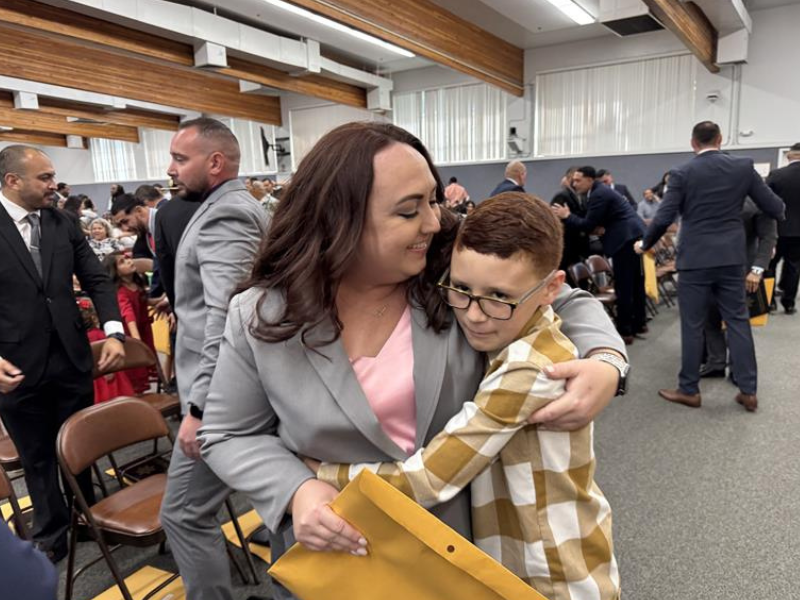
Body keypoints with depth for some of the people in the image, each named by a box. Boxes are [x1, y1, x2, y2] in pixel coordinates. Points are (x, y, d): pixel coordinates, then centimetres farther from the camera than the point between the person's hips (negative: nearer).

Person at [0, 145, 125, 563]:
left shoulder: (64, 224, 3)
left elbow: (96, 280, 3)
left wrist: (113, 331, -11)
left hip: (72, 358, 3)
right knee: (37, 459, 16)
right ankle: (50, 536, 36)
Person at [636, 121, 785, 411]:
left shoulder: (682, 173, -6)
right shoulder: (743, 167, 3)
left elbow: (663, 218, -10)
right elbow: (776, 208, 6)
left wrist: (645, 244, 7)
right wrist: (774, 213, 30)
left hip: (695, 259, -3)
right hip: (732, 257, 3)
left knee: (692, 325, 4)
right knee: (738, 320, 12)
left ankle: (689, 390, 13)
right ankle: (748, 390, 16)